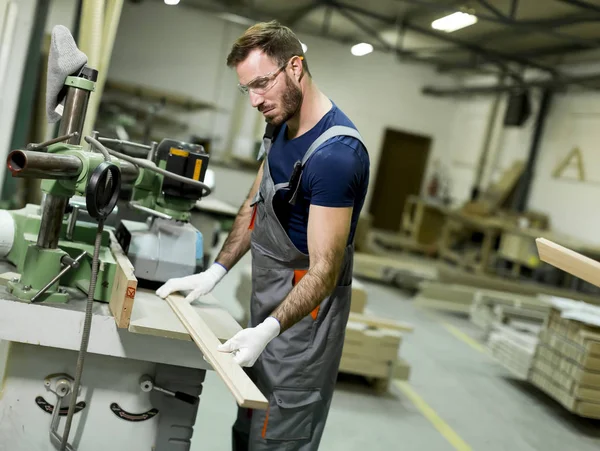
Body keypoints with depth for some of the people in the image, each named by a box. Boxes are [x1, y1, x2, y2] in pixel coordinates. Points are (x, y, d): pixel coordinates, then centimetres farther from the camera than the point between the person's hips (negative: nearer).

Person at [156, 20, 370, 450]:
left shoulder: (335, 153, -25)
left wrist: (269, 329, -35)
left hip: (302, 313, -9)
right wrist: (215, 272, 6)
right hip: (268, 302, 9)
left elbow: (324, 269, -25)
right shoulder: (281, 127, 5)